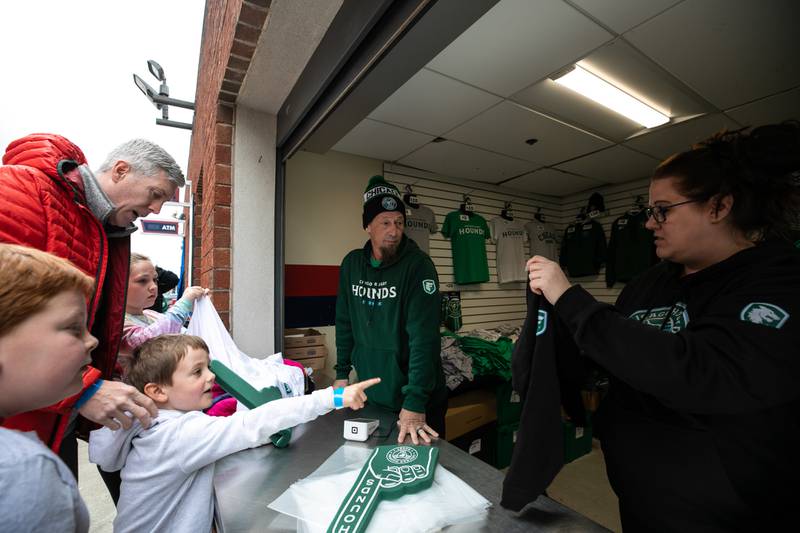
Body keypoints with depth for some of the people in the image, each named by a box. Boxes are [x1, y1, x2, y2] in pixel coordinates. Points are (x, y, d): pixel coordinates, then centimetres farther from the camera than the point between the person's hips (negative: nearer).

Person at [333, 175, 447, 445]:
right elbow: (345, 323, 7)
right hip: (370, 394, 5)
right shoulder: (351, 264, -2)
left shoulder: (418, 265, -19)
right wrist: (342, 373, 7)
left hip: (417, 399, -4)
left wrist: (414, 403, -27)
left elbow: (423, 336, -25)